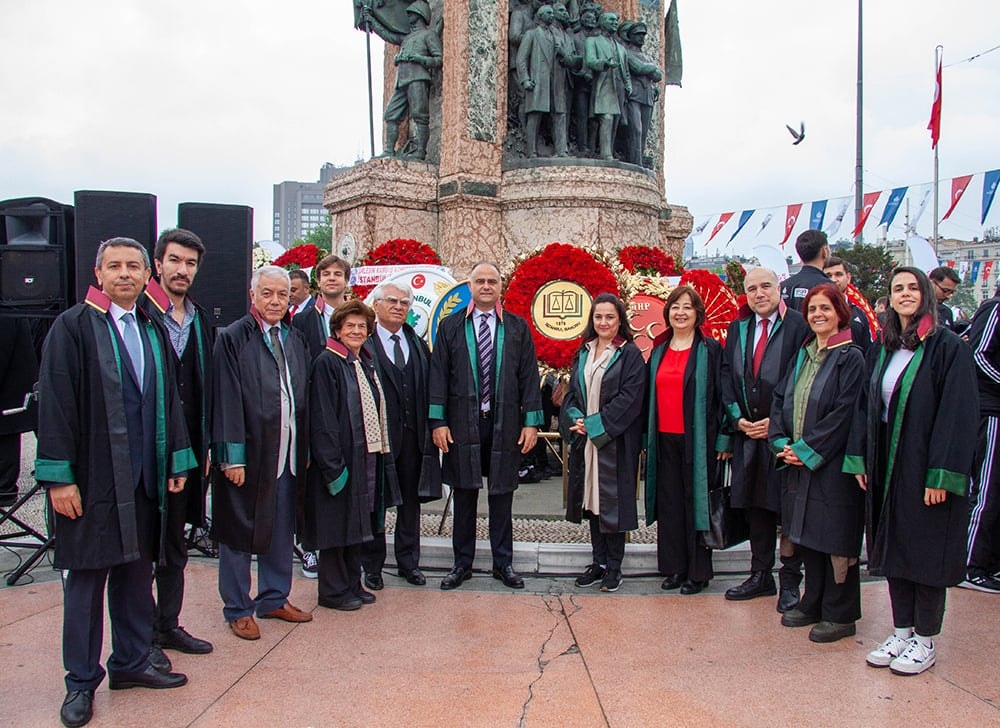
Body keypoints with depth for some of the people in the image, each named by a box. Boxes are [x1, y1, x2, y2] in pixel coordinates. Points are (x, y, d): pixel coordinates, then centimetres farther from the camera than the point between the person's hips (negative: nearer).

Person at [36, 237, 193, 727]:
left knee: (136, 570, 13)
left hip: (143, 477, 5)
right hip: (91, 479, -5)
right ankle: (81, 682, 18)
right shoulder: (72, 327, -6)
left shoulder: (153, 332, 11)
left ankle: (131, 662, 28)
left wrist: (177, 462, 10)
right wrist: (59, 476, -14)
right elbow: (54, 403, -10)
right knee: (86, 577, 4)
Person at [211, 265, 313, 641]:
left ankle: (274, 598, 31)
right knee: (238, 532, 7)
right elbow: (227, 401, -12)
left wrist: (305, 450, 9)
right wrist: (232, 456, -15)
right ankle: (237, 609, 21)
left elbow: (304, 397, 12)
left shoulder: (296, 340, 10)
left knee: (281, 530, 16)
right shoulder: (232, 338, -8)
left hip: (287, 454, 6)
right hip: (247, 454, -6)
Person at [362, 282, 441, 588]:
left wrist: (431, 426, 1)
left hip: (413, 435, 5)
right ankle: (372, 566, 22)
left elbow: (428, 387, 8)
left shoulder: (418, 344, 10)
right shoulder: (364, 344, -7)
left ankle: (408, 562, 28)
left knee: (410, 501, 14)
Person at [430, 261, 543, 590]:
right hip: (462, 423, 0)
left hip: (505, 424, 0)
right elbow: (438, 375, 2)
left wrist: (531, 422, -3)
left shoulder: (518, 328, 5)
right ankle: (462, 563, 21)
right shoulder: (451, 327, 4)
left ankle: (503, 563, 22)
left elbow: (529, 376, 3)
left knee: (502, 495, 9)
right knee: (464, 495, 9)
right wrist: (438, 421, -4)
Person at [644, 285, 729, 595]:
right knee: (669, 503, 7)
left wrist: (722, 440, -9)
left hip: (697, 440, -4)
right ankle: (674, 567, 17)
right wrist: (646, 438, 11)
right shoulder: (659, 351, 12)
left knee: (695, 502, 1)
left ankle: (698, 571, 12)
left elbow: (722, 395, -4)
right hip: (664, 440, 4)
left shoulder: (711, 350, -1)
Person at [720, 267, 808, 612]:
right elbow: (726, 375, 10)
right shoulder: (737, 329, 11)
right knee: (755, 506, 11)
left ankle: (790, 580, 14)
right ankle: (760, 576, 22)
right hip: (747, 432, 5)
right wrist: (737, 417, -3)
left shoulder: (799, 325, -6)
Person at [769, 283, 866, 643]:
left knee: (835, 538, 1)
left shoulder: (850, 358, -9)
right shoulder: (802, 355, 12)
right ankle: (813, 605, 28)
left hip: (832, 465, -7)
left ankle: (840, 615, 14)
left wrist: (807, 449, -17)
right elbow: (780, 399, 11)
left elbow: (844, 412, -17)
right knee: (806, 534, 14)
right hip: (797, 462, 7)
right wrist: (781, 442, -3)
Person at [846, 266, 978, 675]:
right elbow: (866, 407, 11)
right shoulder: (881, 350, 10)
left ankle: (925, 641, 17)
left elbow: (958, 413, -15)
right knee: (893, 547, 12)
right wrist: (859, 459, 4)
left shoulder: (949, 347, -10)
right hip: (886, 466, 6)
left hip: (925, 467, -6)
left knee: (926, 551, 3)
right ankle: (902, 632, 24)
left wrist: (941, 474, -19)